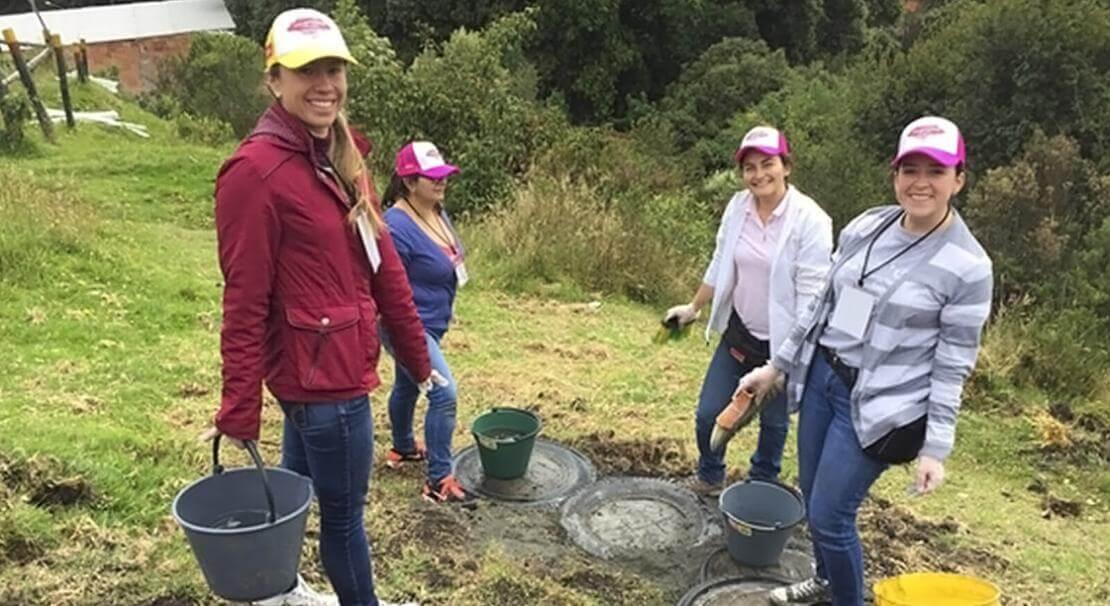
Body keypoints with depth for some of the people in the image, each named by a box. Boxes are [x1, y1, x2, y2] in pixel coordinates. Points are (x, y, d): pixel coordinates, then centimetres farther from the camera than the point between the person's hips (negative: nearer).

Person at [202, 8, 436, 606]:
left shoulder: (338, 156, 8)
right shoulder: (256, 171, -19)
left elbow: (381, 263, 9)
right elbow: (244, 301, -19)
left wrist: (416, 355, 12)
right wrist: (239, 411, -16)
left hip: (323, 368, 9)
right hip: (325, 374, -9)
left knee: (296, 486, 25)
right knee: (343, 512, 8)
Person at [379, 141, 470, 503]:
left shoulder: (437, 213, 1)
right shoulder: (396, 226, -28)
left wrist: (443, 314, 22)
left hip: (431, 324, 9)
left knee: (407, 386, 26)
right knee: (444, 394, -13)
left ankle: (402, 448, 46)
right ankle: (438, 480, -3)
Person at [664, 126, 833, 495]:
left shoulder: (810, 220, -19)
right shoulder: (737, 207, -3)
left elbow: (810, 292, -18)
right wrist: (693, 308, 18)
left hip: (782, 342, -4)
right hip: (739, 332, 5)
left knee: (774, 422, 15)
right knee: (708, 414, 9)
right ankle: (709, 478, 37)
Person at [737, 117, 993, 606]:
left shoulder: (967, 266, -14)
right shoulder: (865, 228, 1)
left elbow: (952, 367, -10)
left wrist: (936, 447, -10)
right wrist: (776, 365, 13)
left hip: (876, 404, -6)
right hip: (820, 376, 6)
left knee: (830, 517, -3)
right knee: (813, 501, 18)